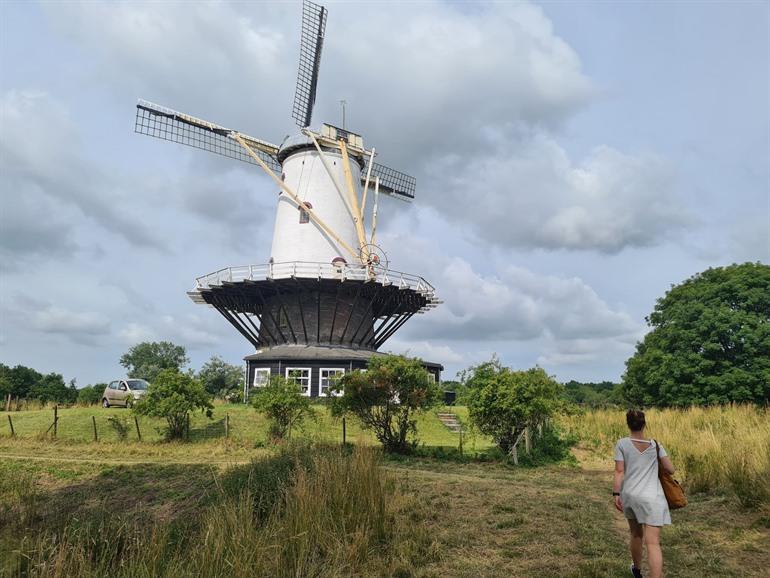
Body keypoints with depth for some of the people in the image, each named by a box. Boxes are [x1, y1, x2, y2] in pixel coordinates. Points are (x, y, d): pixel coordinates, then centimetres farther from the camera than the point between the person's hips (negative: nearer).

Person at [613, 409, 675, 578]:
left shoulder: (622, 444, -1)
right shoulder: (655, 444, 3)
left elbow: (619, 472, -6)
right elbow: (671, 469, 5)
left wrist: (616, 494, -1)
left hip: (629, 495, 2)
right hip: (651, 497, -1)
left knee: (636, 534, 23)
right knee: (653, 542, -7)